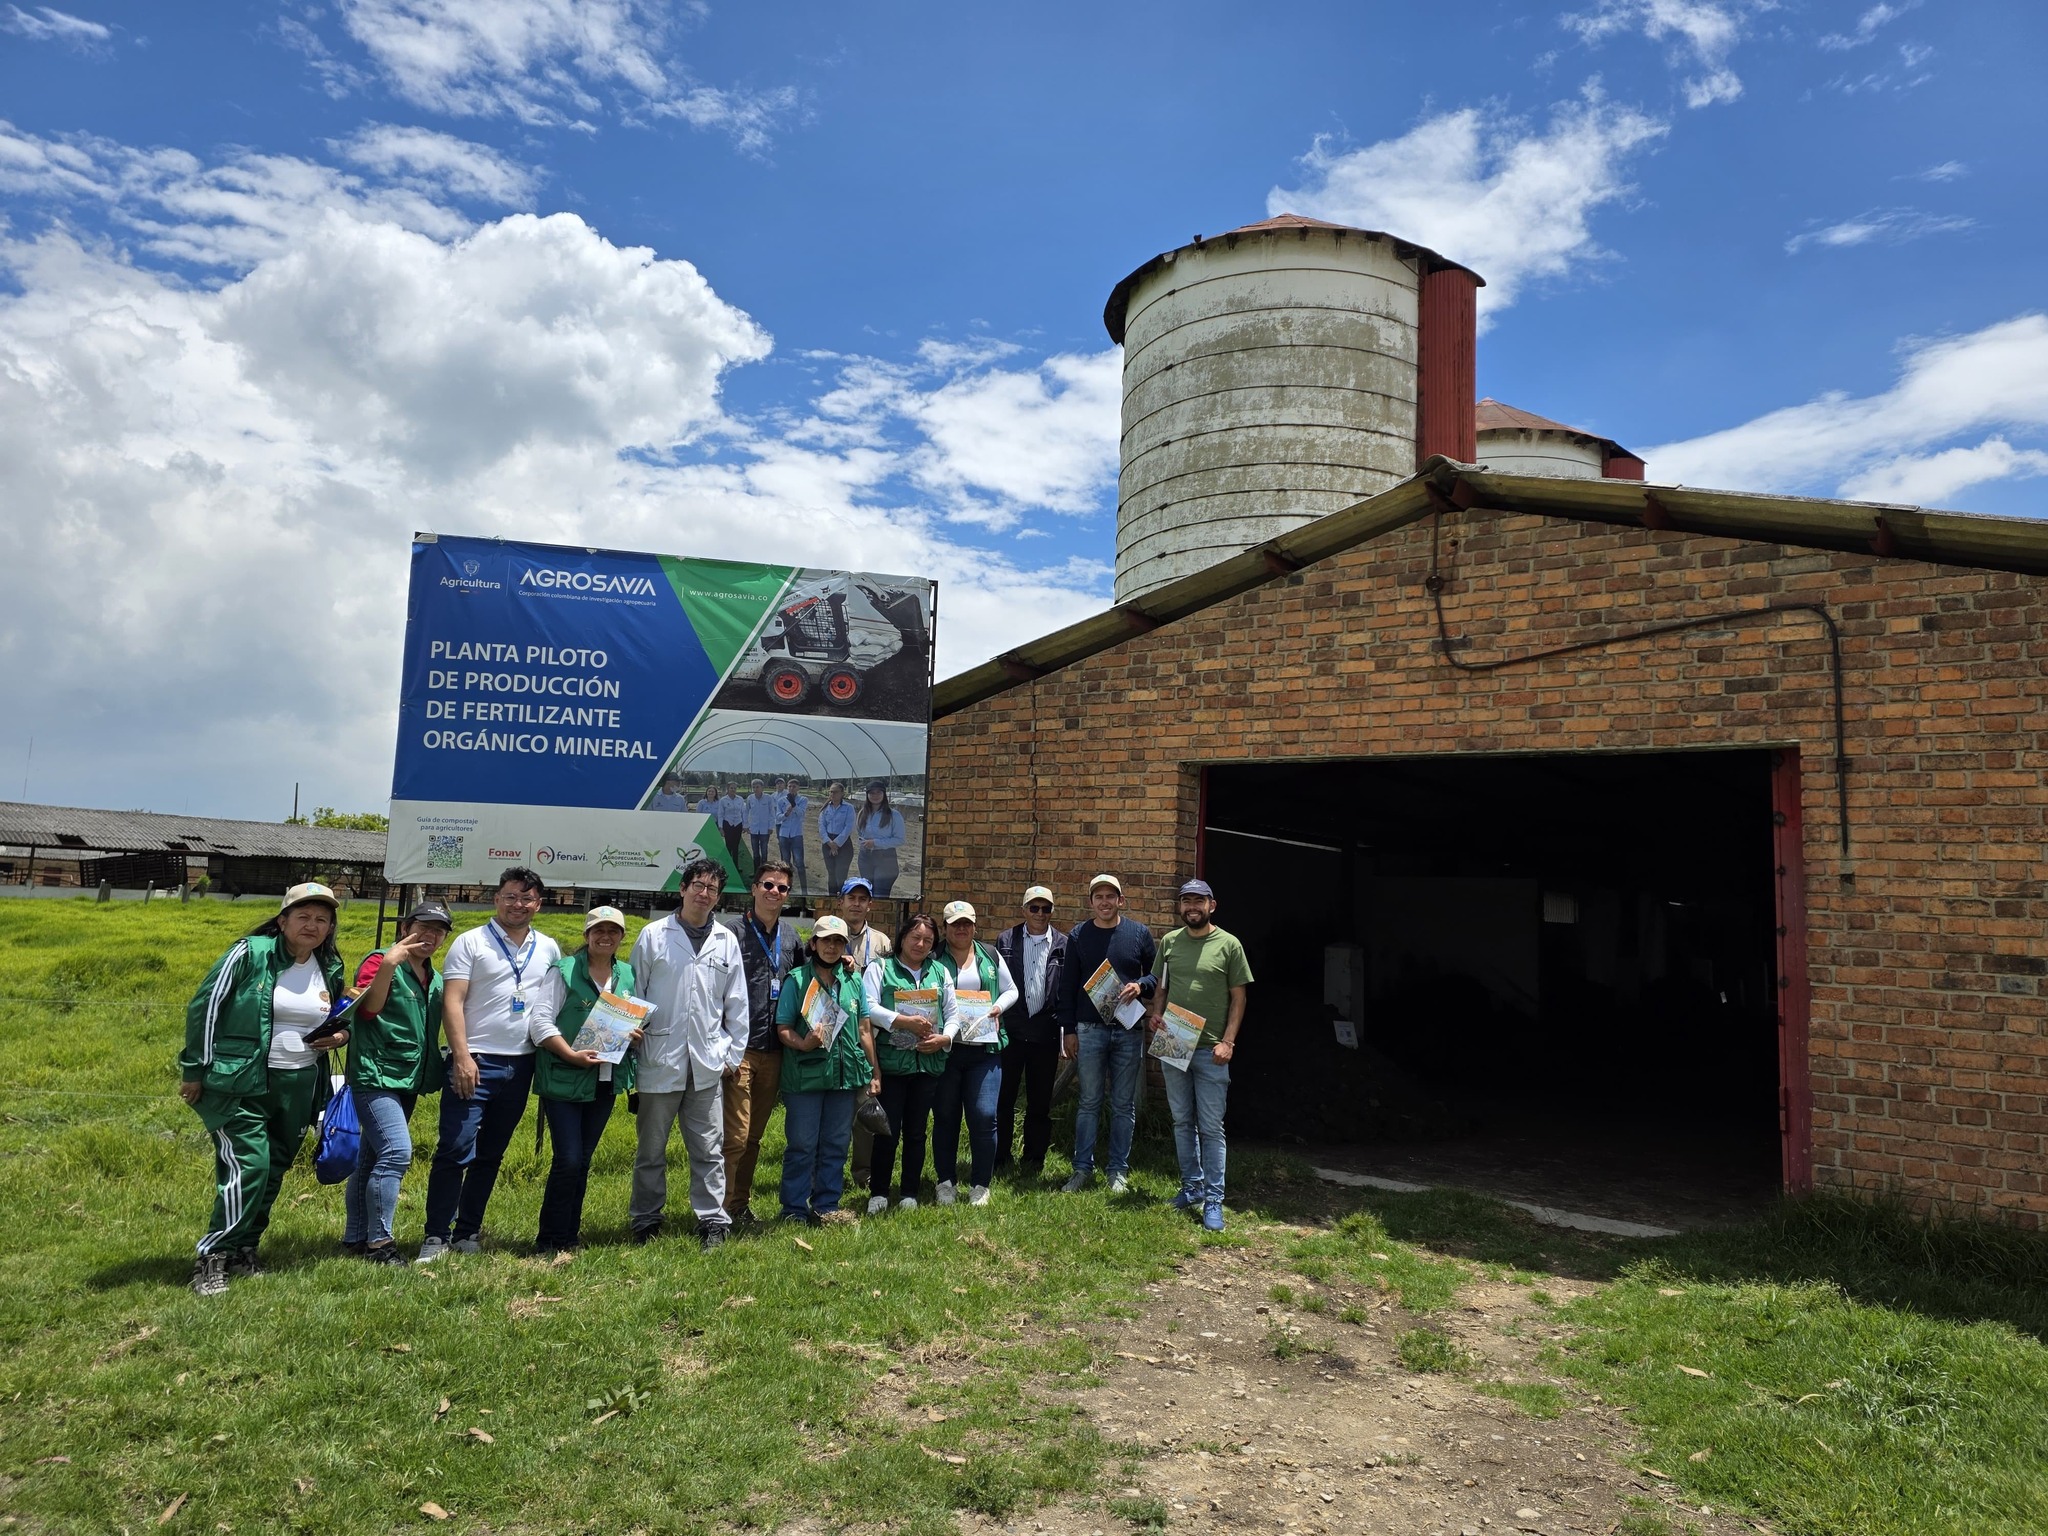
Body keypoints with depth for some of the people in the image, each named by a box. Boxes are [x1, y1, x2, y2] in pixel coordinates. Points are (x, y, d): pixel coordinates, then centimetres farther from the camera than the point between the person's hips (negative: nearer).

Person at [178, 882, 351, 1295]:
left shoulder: (331, 969, 7)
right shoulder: (250, 953, -9)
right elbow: (203, 1008, -6)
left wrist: (341, 1033, 0)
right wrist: (194, 1071, -5)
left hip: (298, 1086, 6)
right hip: (239, 1083, -6)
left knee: (273, 1170, 11)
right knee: (248, 1164, -14)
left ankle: (243, 1250, 26)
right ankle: (212, 1258, -1)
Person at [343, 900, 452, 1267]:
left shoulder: (434, 978, 16)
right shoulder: (380, 962, -7)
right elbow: (368, 1008, -23)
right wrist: (387, 965, -34)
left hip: (407, 1080, 8)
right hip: (376, 1075, -8)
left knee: (372, 1158, 15)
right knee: (396, 1152, -18)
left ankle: (355, 1238, 23)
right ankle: (378, 1242, -10)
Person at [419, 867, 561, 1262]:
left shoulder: (549, 949, 11)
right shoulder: (471, 943, -1)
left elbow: (555, 1006, 17)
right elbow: (452, 1002, -7)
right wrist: (462, 1056, -16)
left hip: (521, 1065, 4)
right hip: (476, 1062, -4)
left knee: (491, 1155, 12)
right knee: (456, 1150, -7)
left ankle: (467, 1232, 22)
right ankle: (436, 1236, 2)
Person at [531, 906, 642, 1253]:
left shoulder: (628, 976, 10)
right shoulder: (565, 971, -6)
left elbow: (640, 1023, 19)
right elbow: (541, 1024, -10)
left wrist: (637, 1036, -3)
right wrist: (572, 1055, -21)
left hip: (606, 1081, 5)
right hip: (564, 1079, -5)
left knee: (583, 1160, 12)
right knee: (568, 1159, -8)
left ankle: (570, 1236, 22)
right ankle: (549, 1241, 6)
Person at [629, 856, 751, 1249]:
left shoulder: (726, 941, 8)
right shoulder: (653, 935, 2)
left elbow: (736, 1003, 11)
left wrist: (733, 1053, 8)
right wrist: (631, 1037, -1)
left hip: (708, 1062, 2)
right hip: (660, 1059, -1)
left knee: (709, 1147, 4)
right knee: (651, 1147, 10)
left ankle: (712, 1220, 12)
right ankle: (646, 1220, 22)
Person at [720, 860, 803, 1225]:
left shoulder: (790, 933, 13)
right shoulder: (733, 929, -6)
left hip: (773, 1050, 6)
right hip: (739, 1048, -6)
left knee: (755, 1135, 14)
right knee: (735, 1136, -6)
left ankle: (742, 1204, 26)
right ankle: (723, 1209, 6)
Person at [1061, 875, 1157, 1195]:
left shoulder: (1139, 933, 2)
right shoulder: (1078, 937, 3)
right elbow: (1069, 985, 6)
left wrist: (1140, 986, -14)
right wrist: (1070, 1029, 2)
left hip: (1129, 1029, 0)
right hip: (1091, 1030, 0)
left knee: (1124, 1105, 7)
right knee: (1089, 1102, 5)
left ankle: (1118, 1170, 17)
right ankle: (1083, 1168, 14)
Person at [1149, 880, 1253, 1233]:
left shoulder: (1229, 945, -4)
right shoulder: (1169, 942, 7)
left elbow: (1238, 997, -3)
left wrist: (1228, 1041, -11)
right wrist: (1155, 1015, -4)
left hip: (1210, 1050, -4)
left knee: (1211, 1127, -1)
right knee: (1182, 1121, 13)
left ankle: (1213, 1201, 6)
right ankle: (1192, 1188, 26)